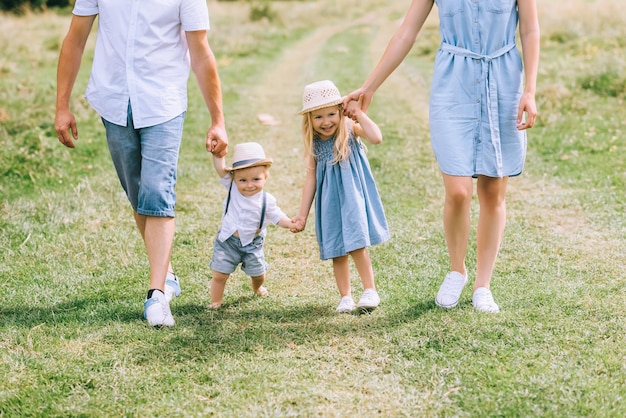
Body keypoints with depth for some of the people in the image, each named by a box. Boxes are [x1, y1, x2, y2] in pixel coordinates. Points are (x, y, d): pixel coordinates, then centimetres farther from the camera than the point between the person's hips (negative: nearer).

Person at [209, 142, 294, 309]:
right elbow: (220, 168, -20)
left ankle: (257, 288, 54)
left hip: (252, 243, 1)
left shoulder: (267, 201, -15)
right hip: (227, 241, -1)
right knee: (219, 275, -1)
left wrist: (291, 224, -27)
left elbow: (277, 217, -9)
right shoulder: (232, 188, -14)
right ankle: (215, 302, 16)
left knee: (258, 274, 21)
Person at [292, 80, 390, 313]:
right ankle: (345, 297, 18)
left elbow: (376, 138, -28)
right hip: (329, 202, 4)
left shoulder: (350, 129, -8)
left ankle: (370, 291, 1)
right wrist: (302, 215, 7)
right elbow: (311, 179, 6)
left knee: (356, 245, -11)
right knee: (336, 251, 8)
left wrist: (358, 113, -21)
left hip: (353, 196, -4)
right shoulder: (314, 143, 0)